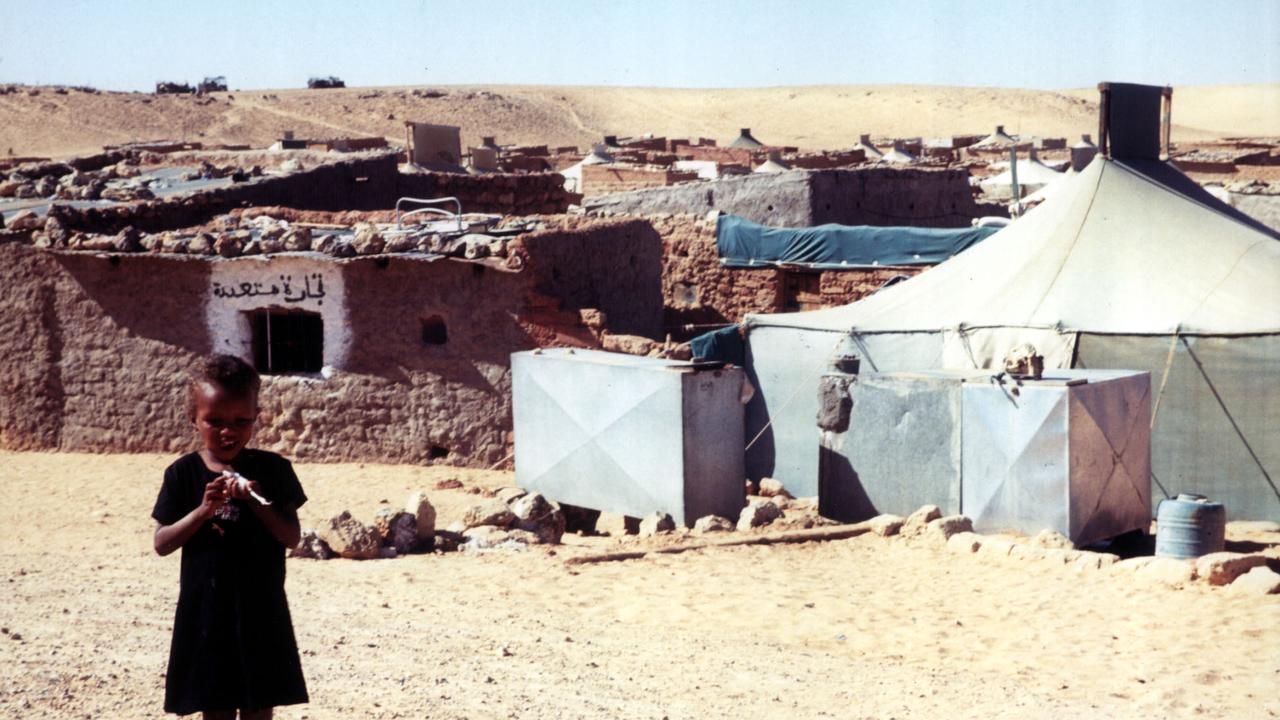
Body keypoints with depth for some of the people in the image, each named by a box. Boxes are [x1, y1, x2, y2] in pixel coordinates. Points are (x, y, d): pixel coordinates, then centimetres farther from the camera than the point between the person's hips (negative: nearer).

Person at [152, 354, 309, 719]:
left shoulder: (272, 470, -2)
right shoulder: (183, 473, -1)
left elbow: (291, 537, -5)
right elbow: (162, 543, -2)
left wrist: (255, 501, -20)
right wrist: (202, 511, -17)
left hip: (260, 610, 0)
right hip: (205, 609, 0)